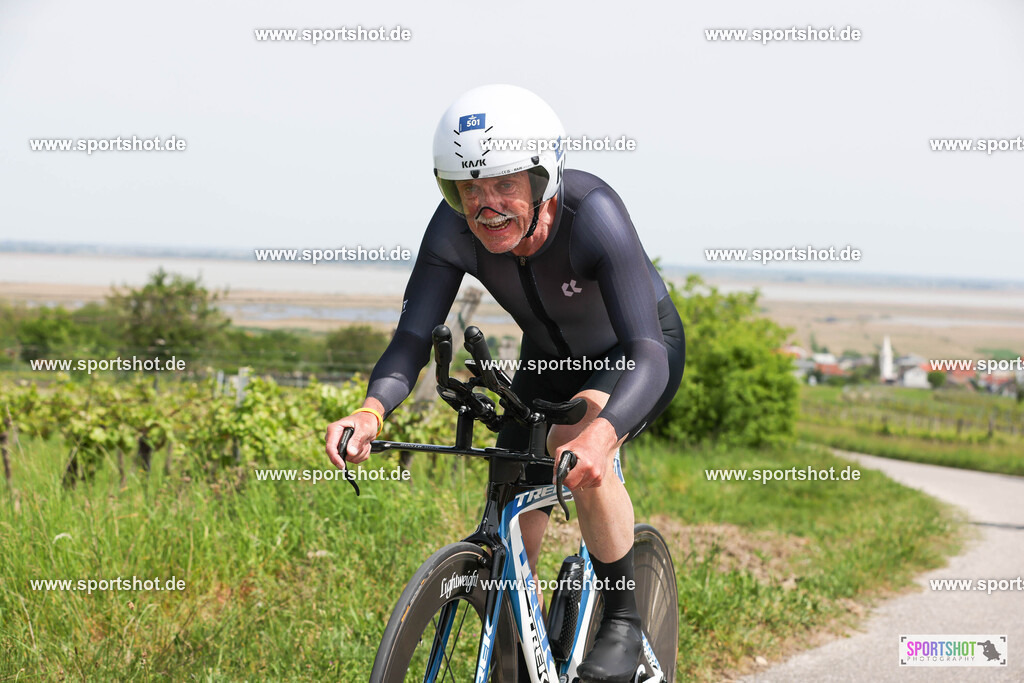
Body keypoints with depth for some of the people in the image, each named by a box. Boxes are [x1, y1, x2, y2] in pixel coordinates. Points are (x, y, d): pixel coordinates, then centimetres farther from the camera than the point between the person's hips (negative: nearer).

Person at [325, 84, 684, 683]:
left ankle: (625, 619, -16)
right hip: (550, 362, 4)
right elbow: (412, 340, -29)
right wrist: (371, 410, -51)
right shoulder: (455, 230, -27)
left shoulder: (591, 213, -39)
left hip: (634, 354, -4)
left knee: (575, 437, -35)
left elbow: (647, 355, -47)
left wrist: (600, 434, -66)